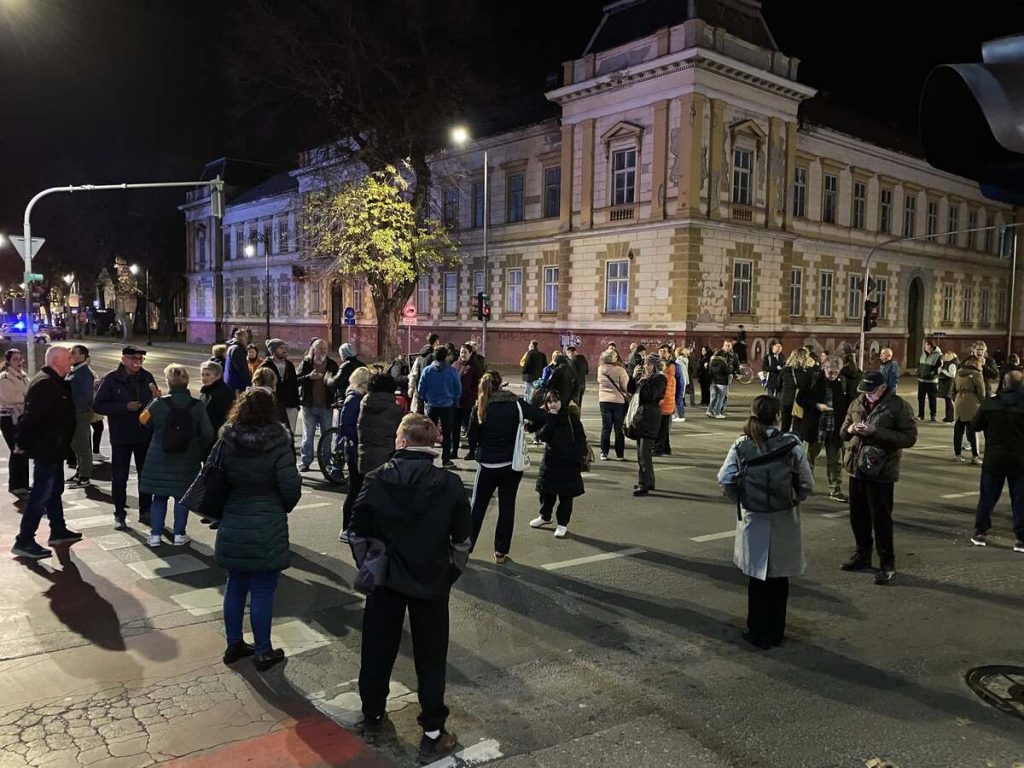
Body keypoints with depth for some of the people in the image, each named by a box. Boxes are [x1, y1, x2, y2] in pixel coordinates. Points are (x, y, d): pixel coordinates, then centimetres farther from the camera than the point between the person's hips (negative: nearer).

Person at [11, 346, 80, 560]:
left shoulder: (55, 382, 12)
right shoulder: (45, 383, -21)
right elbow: (31, 416, -26)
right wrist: (22, 442, -21)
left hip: (53, 448, 11)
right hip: (47, 448, -11)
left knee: (54, 490, 19)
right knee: (41, 495, -6)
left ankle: (58, 531, 30)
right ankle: (24, 541, -1)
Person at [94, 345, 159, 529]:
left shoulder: (147, 377, 3)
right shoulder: (111, 379, -8)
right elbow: (98, 405, -11)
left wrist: (156, 398, -15)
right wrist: (125, 407, -20)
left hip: (145, 434, 4)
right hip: (121, 436, -3)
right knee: (119, 477, 4)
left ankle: (145, 511, 24)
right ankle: (120, 515, 17)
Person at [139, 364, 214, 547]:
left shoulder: (159, 403, -12)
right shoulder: (197, 406, -10)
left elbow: (143, 420, 6)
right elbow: (208, 434, -6)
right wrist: (200, 453, 10)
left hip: (160, 460, 0)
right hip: (187, 461, 0)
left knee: (159, 496, 12)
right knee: (182, 496, 12)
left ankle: (155, 534, 15)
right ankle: (179, 534, 17)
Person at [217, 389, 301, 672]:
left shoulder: (226, 441, -3)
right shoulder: (277, 443, -15)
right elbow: (290, 486, -15)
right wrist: (284, 507, 4)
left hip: (232, 526, 4)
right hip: (267, 529, -4)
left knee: (235, 587, 17)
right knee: (262, 592, 5)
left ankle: (234, 645, 30)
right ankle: (263, 652, 16)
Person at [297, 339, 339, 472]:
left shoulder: (332, 365, 5)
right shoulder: (306, 363, 2)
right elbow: (297, 380, -4)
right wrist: (309, 377, -21)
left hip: (326, 406, 1)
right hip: (309, 405, -1)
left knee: (327, 435, 7)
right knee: (308, 435, 5)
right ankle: (305, 462, 12)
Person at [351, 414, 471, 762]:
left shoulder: (376, 480, -11)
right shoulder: (450, 484, -12)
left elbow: (359, 531, -5)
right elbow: (462, 538, -6)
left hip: (385, 578, 1)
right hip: (431, 581, -1)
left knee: (377, 649, 18)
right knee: (430, 657, 10)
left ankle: (372, 717, 36)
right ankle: (433, 735, 17)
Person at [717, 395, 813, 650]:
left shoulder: (741, 446, -7)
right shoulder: (791, 444, -9)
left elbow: (725, 479, -11)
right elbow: (807, 483, -8)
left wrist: (742, 501, 4)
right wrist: (792, 500, 9)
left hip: (753, 520, 0)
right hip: (784, 521, 0)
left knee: (757, 577, 12)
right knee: (779, 578, 15)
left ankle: (759, 634, 18)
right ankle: (776, 633, 26)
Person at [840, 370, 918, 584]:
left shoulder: (899, 406, -9)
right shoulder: (857, 403, 9)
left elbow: (909, 437, -15)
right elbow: (843, 431, 17)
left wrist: (876, 432, -22)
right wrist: (850, 429, -8)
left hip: (881, 472, -6)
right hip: (857, 469, 6)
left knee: (881, 519, -2)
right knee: (858, 516, 15)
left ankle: (887, 564, 10)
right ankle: (862, 555, 30)